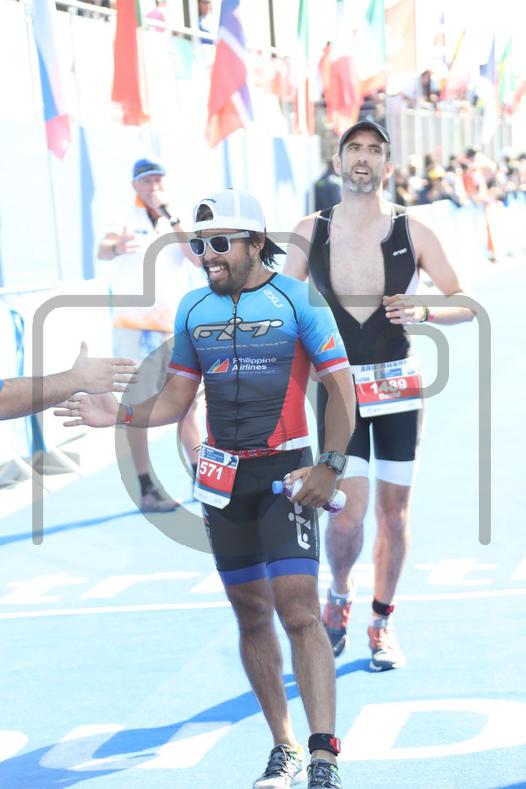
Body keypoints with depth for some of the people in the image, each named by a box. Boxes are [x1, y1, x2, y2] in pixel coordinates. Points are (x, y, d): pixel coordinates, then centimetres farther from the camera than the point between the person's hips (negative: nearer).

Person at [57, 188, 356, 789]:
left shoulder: (297, 301, -5)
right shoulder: (193, 309, 9)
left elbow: (341, 388, -5)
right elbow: (175, 399, 14)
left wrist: (329, 465, -14)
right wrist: (118, 415, -3)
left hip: (285, 471, -5)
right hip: (221, 475, 5)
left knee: (299, 611, -14)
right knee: (251, 614, 9)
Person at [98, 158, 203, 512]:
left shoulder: (178, 222, 10)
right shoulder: (127, 221, -5)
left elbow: (201, 258, -6)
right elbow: (103, 250, -26)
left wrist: (171, 217, -12)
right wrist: (116, 247, -50)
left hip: (176, 330, 5)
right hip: (136, 329, -5)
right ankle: (146, 490, -1)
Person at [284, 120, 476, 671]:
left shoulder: (412, 232, -2)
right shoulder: (310, 233, 0)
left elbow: (466, 305, 1)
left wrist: (424, 311, -19)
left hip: (399, 384, 1)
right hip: (339, 386, -1)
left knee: (394, 511, 6)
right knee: (348, 512, -10)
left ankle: (382, 624, 22)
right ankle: (338, 596, 21)